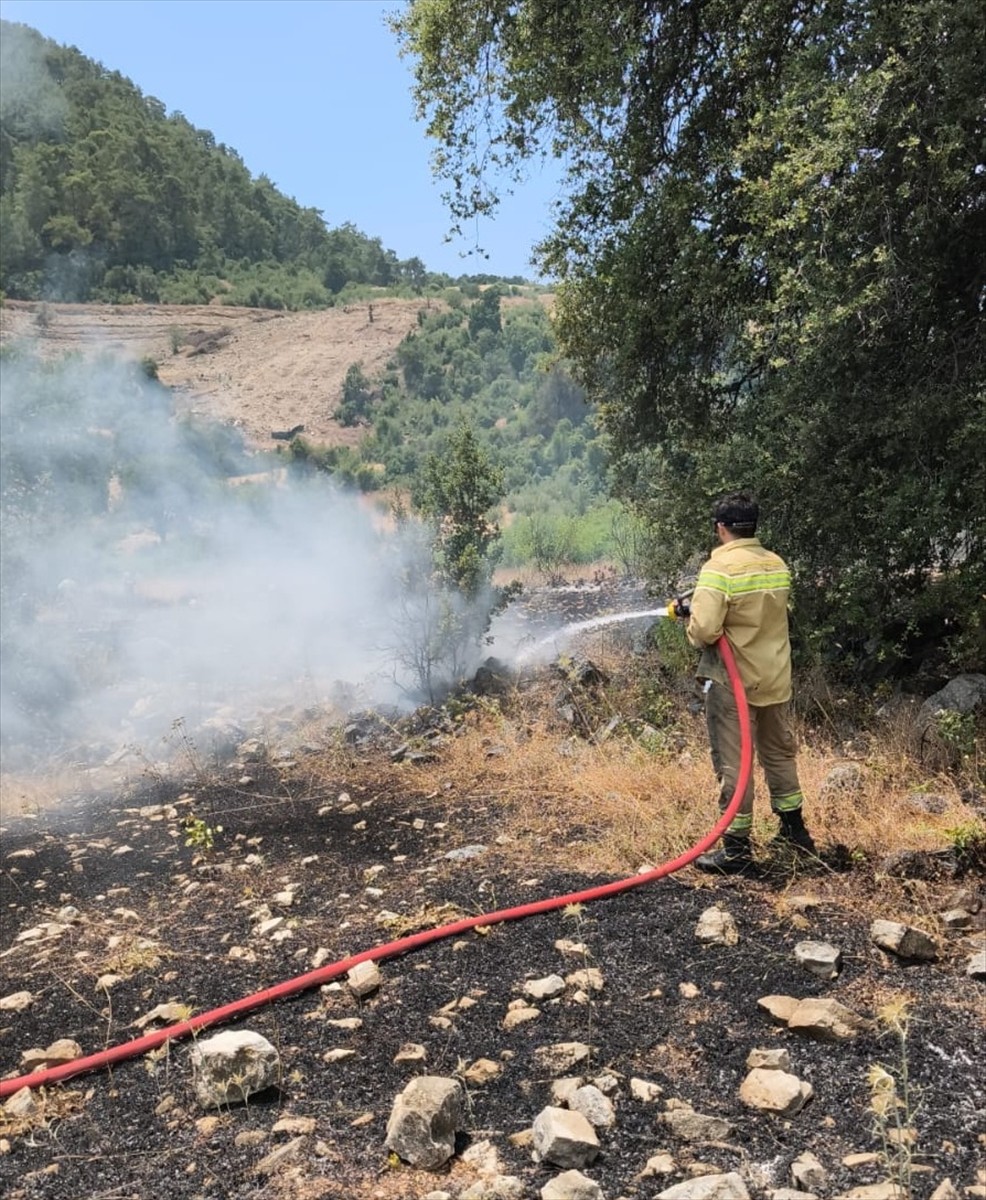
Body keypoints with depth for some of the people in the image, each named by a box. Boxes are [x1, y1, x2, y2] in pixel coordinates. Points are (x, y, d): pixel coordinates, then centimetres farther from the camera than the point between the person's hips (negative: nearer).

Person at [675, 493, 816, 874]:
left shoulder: (719, 568, -18)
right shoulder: (778, 565, 4)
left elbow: (704, 631, -26)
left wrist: (691, 618, -3)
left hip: (733, 683, -7)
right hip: (776, 679, 7)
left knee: (733, 765, 2)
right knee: (780, 754, 22)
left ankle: (736, 850, 9)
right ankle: (794, 830, 36)